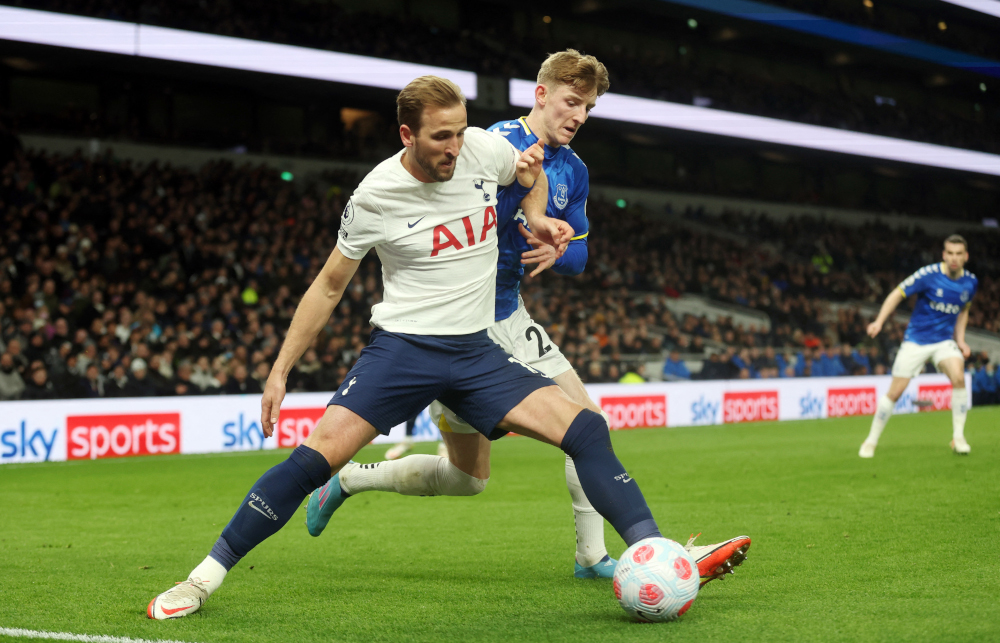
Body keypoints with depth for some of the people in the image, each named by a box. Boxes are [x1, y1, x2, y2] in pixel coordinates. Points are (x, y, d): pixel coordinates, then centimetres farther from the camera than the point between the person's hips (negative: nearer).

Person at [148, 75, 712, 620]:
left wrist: (537, 217, 1)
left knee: (585, 429, -15)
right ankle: (205, 578, -8)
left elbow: (531, 171, 22)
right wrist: (280, 371, 1)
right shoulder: (375, 196, -10)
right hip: (402, 348, -3)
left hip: (477, 350, 3)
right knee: (317, 456, -18)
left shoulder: (484, 149, -3)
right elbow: (329, 287, 3)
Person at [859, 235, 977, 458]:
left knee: (958, 378, -26)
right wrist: (879, 321, -21)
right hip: (916, 341, -2)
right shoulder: (929, 274, -16)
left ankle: (958, 437, -13)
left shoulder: (970, 282, -2)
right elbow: (897, 294, -10)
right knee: (895, 392, -3)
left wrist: (960, 340, 7)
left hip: (944, 341, 2)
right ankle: (871, 441, 15)